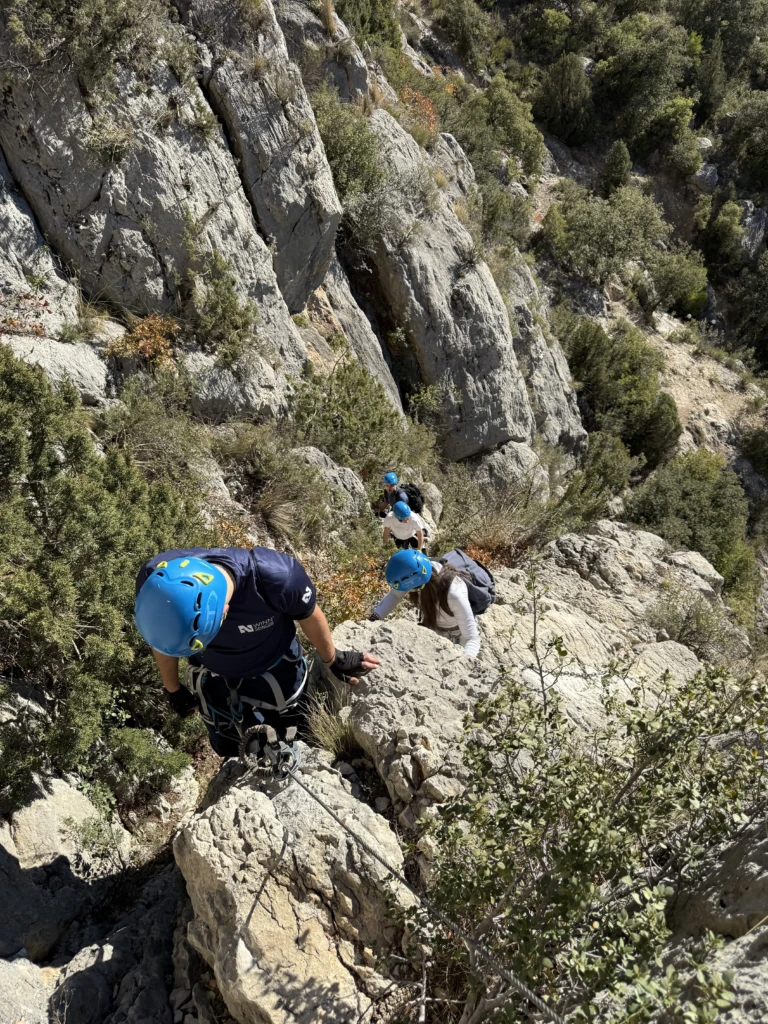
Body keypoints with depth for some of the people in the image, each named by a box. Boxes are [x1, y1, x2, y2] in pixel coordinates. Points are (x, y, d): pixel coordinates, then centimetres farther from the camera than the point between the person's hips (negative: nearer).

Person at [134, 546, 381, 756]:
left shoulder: (276, 577, -42)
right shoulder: (155, 580, -35)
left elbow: (310, 616, -16)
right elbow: (162, 638, -9)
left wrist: (333, 661, 4)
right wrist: (173, 690, 8)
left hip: (275, 673, -2)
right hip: (213, 681, 2)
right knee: (230, 753, 24)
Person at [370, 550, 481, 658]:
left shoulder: (454, 594, -44)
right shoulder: (416, 574, -30)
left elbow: (472, 639, -39)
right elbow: (395, 595, -10)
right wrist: (374, 619, -24)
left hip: (455, 635, -5)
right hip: (430, 626, 5)